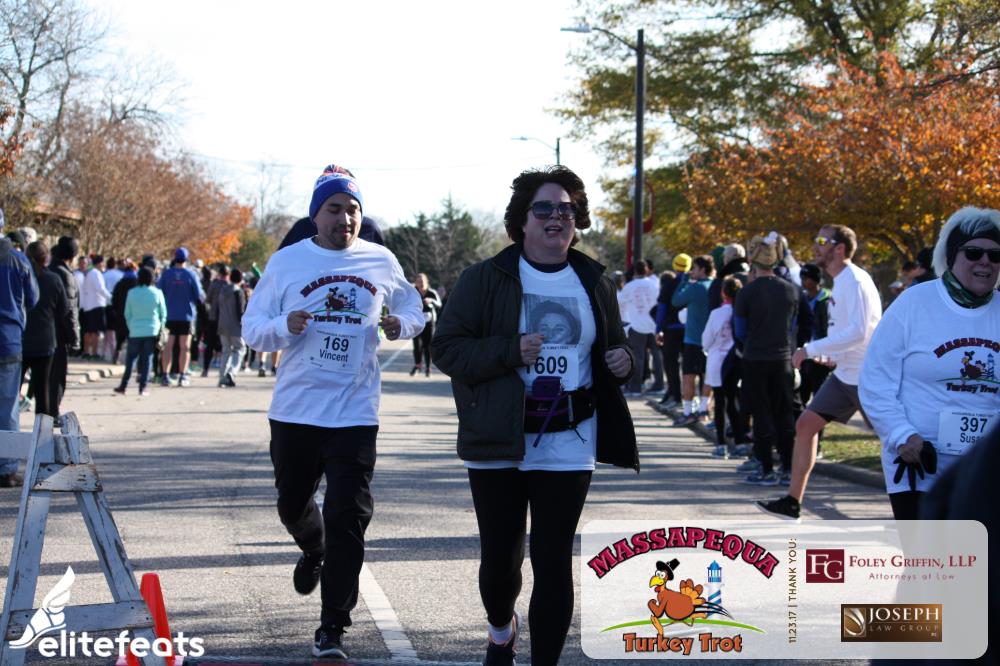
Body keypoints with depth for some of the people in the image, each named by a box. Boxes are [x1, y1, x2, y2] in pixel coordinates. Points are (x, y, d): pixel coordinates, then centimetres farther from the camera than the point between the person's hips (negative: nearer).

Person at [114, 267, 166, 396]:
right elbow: (163, 313, 2)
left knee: (130, 359, 8)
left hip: (135, 332, 1)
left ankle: (124, 386, 7)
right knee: (147, 359, 4)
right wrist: (160, 327, 14)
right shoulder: (157, 293, -4)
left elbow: (127, 314, 5)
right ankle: (143, 387, 1)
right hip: (152, 331, -1)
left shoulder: (131, 293, -2)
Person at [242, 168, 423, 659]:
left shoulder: (381, 262, 3)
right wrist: (284, 326, -21)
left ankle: (333, 629, -1)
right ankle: (313, 552, 53)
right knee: (293, 504, 17)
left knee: (347, 519, -7)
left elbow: (413, 313, 18)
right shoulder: (287, 262, 0)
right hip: (294, 411, 1)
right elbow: (251, 327, 1)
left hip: (354, 413, -1)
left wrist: (401, 324, -6)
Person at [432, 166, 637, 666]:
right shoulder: (486, 278, -1)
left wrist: (623, 361, -1)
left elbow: (613, 350, 23)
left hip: (568, 443, 2)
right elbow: (446, 348, -6)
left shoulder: (594, 283, 9)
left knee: (554, 563, -2)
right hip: (497, 443, -1)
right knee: (500, 558, 9)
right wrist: (510, 351, -19)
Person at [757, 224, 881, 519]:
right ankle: (792, 501, 9)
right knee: (806, 424, 5)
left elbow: (858, 331, -26)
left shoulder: (855, 281, -17)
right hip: (844, 374, 10)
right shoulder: (840, 283, 13)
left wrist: (811, 350, -24)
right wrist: (831, 356, 13)